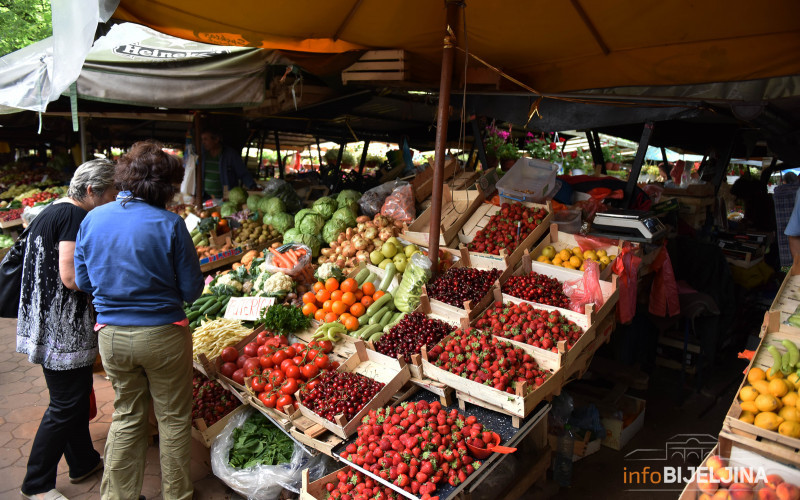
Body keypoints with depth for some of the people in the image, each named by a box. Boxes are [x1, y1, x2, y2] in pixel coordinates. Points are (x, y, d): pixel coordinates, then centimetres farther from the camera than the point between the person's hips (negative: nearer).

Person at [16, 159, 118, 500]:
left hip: (47, 323, 10)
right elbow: (71, 278, -24)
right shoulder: (75, 216, -18)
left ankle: (83, 462, 35)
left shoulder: (51, 212, 13)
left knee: (77, 395, 20)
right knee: (66, 404, 2)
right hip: (62, 330, -10)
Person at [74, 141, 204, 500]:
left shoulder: (91, 220, -1)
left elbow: (83, 281, 8)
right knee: (173, 417, 14)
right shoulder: (169, 224, -17)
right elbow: (191, 290, -12)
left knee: (126, 416, 22)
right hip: (162, 334, -4)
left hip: (111, 335, 5)